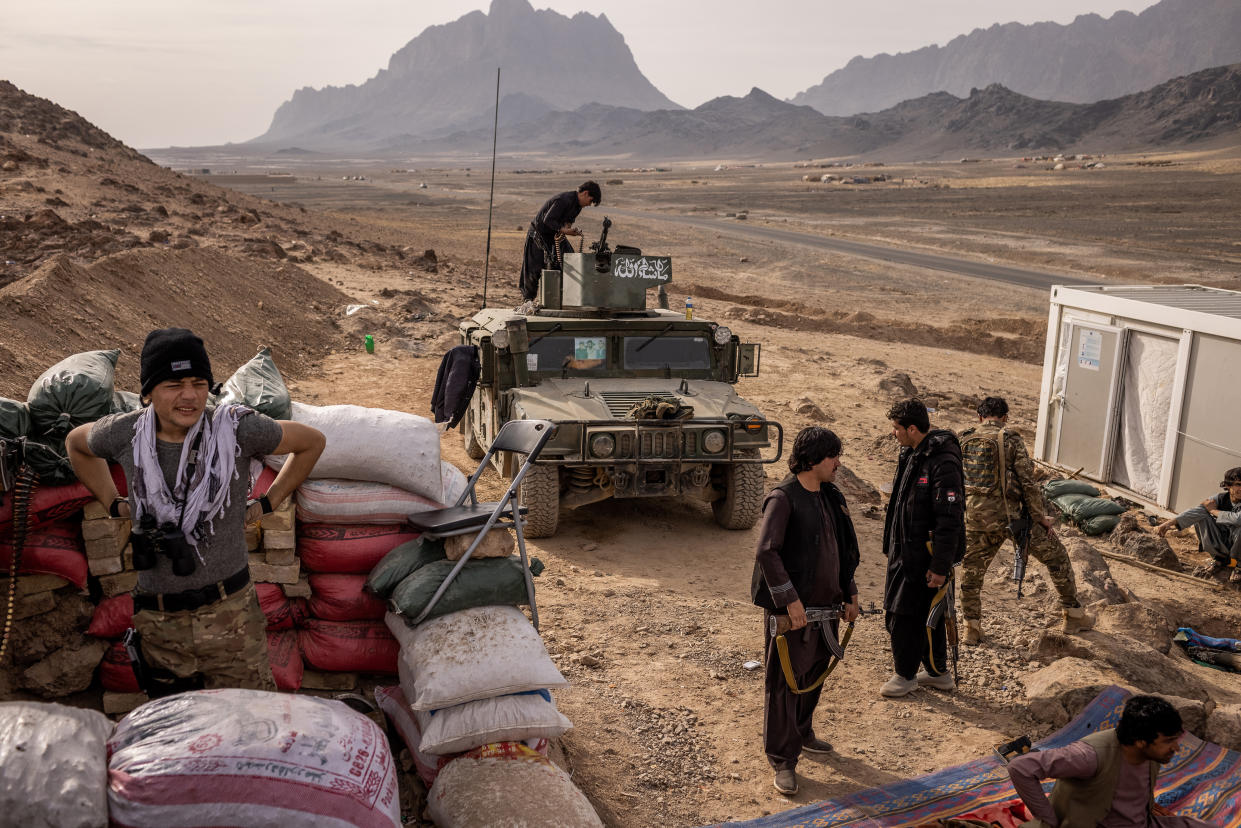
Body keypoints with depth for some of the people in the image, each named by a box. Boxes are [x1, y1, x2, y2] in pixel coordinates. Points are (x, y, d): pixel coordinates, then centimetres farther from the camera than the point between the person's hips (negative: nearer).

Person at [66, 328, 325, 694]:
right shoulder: (126, 434, -5)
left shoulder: (235, 429, -12)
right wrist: (114, 503, 14)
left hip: (229, 611, -2)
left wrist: (267, 503, 5)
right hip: (158, 620, 3)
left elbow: (312, 442, 3)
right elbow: (76, 443, 20)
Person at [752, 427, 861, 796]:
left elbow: (844, 548, 19)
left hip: (825, 606, 8)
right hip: (791, 611, -8)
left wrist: (849, 592, 17)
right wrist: (790, 599, -23)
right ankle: (783, 761, 10)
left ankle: (802, 733, 42)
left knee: (815, 673, 21)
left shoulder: (831, 497, 9)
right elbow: (767, 552, -22)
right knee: (784, 682, 1)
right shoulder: (784, 498, -15)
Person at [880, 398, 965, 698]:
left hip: (924, 555, -9)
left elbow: (950, 520, -23)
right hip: (904, 550, 9)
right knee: (927, 614, 18)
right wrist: (891, 546, 22)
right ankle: (938, 673, 31)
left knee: (903, 616, 0)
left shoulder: (943, 464, -22)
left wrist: (940, 566, -21)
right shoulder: (910, 455, 8)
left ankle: (906, 676, 17)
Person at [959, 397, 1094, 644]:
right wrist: (1041, 518, 0)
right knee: (1056, 556, 15)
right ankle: (1074, 616, 23)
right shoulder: (1010, 440, -6)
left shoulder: (963, 442, 6)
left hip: (976, 517, 3)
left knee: (971, 570, 20)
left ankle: (972, 628, 20)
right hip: (1010, 515, -3)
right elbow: (1028, 482, -8)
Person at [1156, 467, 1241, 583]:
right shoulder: (1219, 498, -8)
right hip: (1221, 544, 3)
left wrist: (1214, 511, -20)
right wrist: (1170, 522, -38)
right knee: (1200, 517, -17)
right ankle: (1219, 560, 0)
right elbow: (1194, 512, -22)